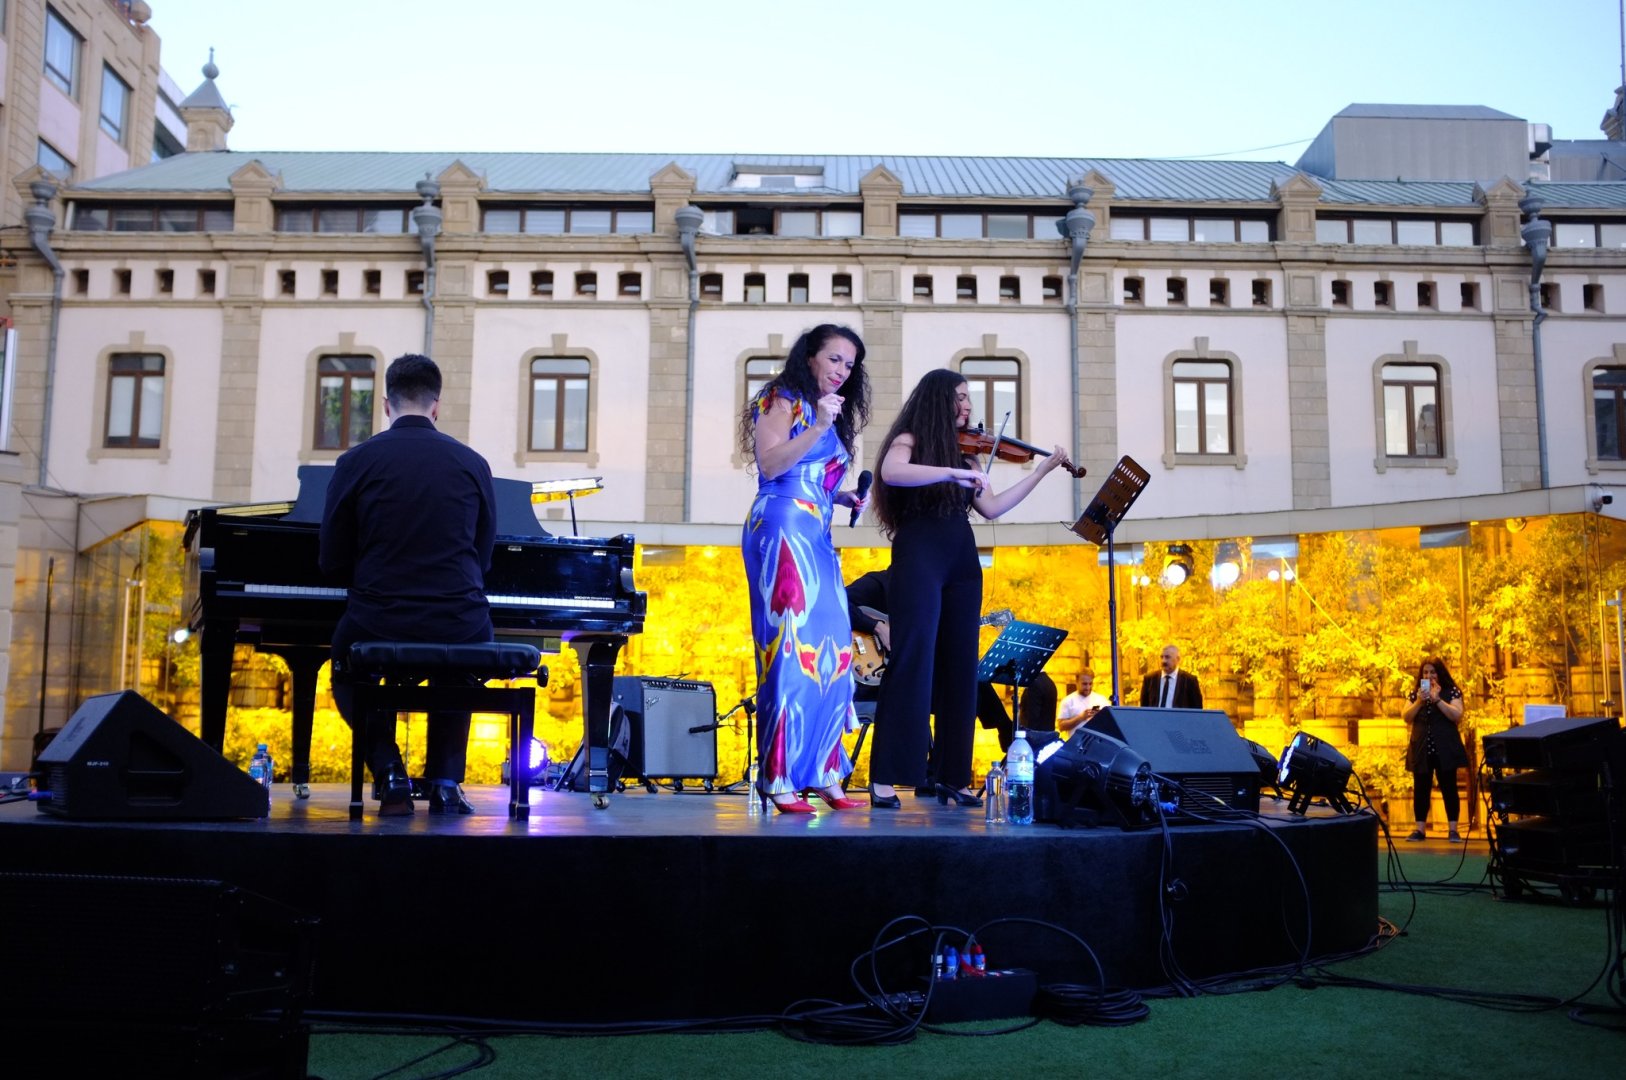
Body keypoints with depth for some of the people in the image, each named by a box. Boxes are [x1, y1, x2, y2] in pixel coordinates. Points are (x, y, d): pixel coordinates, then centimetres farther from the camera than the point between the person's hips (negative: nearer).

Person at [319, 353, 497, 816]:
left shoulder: (356, 462, -2)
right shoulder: (473, 464, 2)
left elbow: (333, 563, 4)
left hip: (377, 624, -1)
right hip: (461, 629, 1)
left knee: (346, 673, 33)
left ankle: (389, 771, 14)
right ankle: (445, 779, 21)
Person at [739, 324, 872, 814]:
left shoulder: (831, 414, 24)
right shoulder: (783, 401, 0)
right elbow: (771, 465, -15)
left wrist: (843, 497, 11)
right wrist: (817, 426, -21)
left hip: (816, 538, 9)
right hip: (784, 529, -9)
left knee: (830, 653, 4)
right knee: (793, 649, -12)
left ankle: (821, 771, 9)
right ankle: (779, 777, -8)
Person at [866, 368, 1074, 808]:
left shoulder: (964, 453, 18)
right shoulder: (909, 441, 1)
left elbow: (991, 507, 14)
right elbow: (891, 474, -22)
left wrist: (1040, 471, 14)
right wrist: (951, 473, -28)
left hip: (962, 563, 7)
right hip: (918, 558, -7)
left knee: (959, 668, 5)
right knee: (912, 661, -13)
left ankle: (952, 776, 10)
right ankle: (885, 778, -12)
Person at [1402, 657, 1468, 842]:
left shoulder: (1451, 691, 0)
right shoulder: (1415, 693, 9)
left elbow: (1457, 716, -13)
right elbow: (1407, 719, 0)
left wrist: (1437, 699, -19)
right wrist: (1419, 701, -15)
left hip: (1445, 749, -3)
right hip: (1421, 749, 3)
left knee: (1448, 788, 1)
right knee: (1420, 789, 4)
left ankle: (1453, 830, 5)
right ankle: (1419, 829, 8)